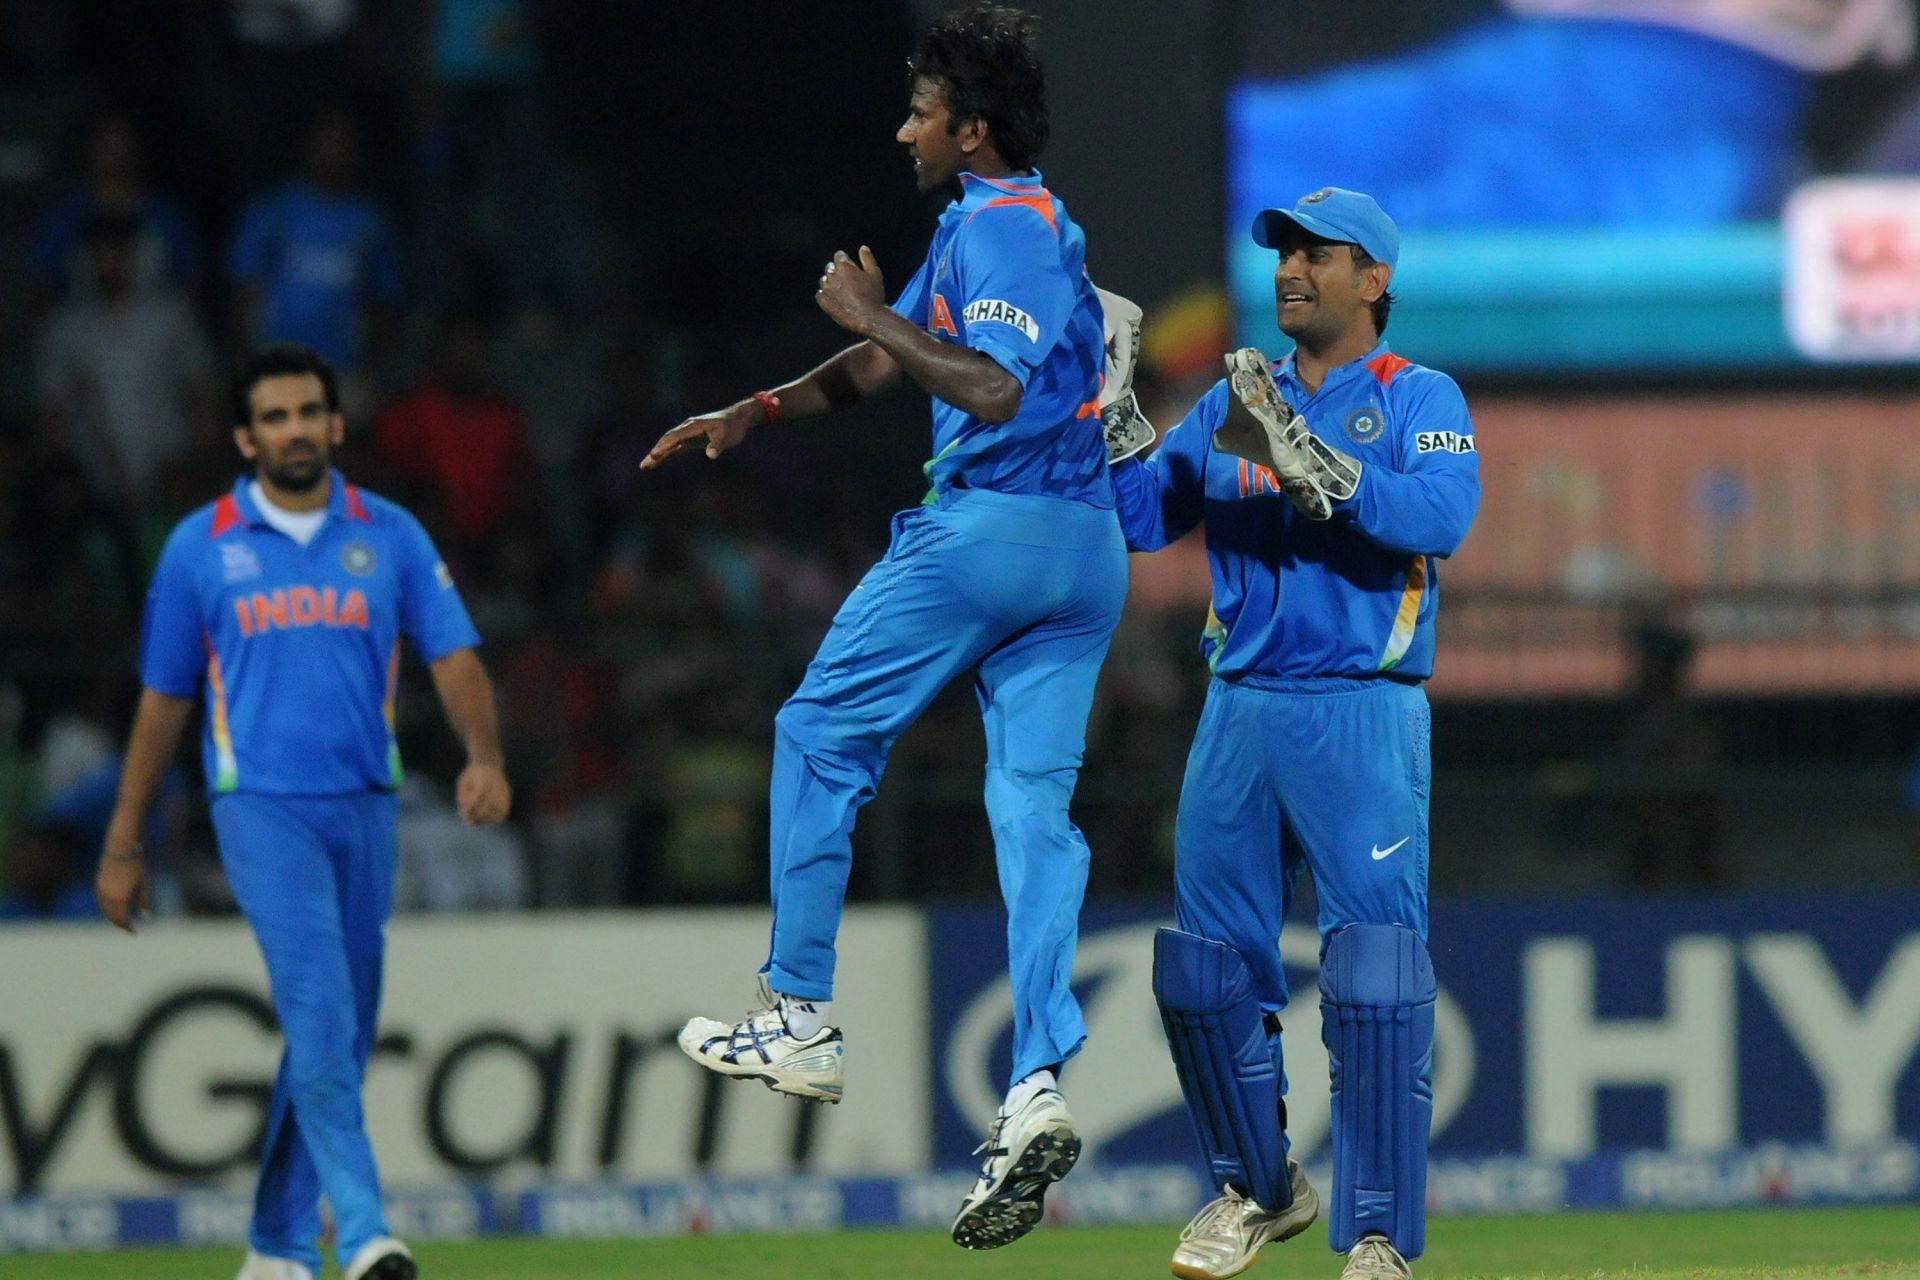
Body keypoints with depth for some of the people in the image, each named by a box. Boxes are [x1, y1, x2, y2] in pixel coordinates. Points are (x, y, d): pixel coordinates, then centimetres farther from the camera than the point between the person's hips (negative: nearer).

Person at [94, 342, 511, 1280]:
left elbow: (453, 657, 2)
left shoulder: (390, 535, 8)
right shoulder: (201, 546, 4)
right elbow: (164, 700, 10)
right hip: (262, 806, -3)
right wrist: (122, 845, 10)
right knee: (319, 1011, -18)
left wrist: (484, 758, -18)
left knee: (340, 1033, 7)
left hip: (365, 806, 3)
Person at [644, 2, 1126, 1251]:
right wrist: (755, 411, 24)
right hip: (1088, 548, 9)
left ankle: (801, 1018, 7)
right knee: (1036, 806, 1)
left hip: (989, 527, -9)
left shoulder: (1000, 227, -10)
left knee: (822, 734, 6)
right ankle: (1039, 1092, -11)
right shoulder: (1017, 223, 22)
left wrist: (875, 319, -14)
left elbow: (992, 392, -23)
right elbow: (889, 360, 29)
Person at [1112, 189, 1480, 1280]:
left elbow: (1441, 517, -17)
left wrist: (1311, 465, -26)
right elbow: (1137, 516, 11)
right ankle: (1261, 1190, 26)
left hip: (1363, 718, -5)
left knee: (1376, 983, -13)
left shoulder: (1421, 401, 1)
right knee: (1205, 974, 7)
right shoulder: (1237, 403, 16)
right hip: (1239, 714, 5)